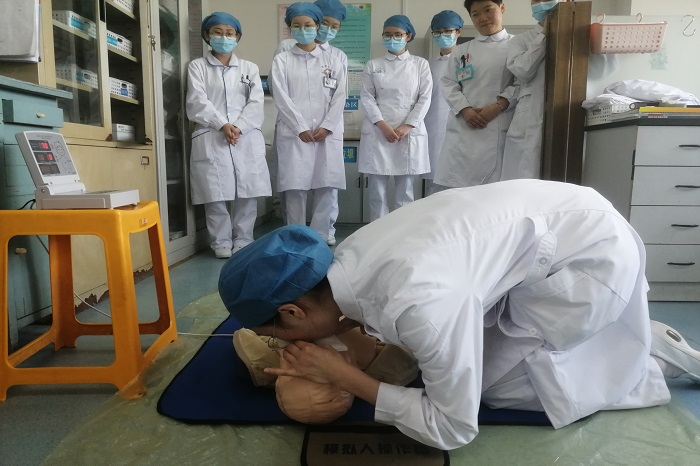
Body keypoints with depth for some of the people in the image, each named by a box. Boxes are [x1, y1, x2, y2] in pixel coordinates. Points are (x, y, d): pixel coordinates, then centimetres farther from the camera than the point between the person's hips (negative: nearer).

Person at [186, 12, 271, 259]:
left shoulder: (249, 68, 17)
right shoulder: (197, 66, 11)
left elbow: (256, 103, 4)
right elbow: (198, 102, -2)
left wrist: (238, 128, -11)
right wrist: (223, 125, -15)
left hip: (247, 138, 2)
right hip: (211, 139, -1)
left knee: (248, 193, -1)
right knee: (215, 194, -4)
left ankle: (243, 241, 11)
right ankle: (222, 242, 9)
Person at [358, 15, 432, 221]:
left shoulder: (420, 64, 9)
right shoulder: (373, 65, 10)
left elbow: (425, 98, 3)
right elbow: (367, 98, 2)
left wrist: (407, 127, -10)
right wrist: (383, 125, -11)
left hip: (410, 133, 0)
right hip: (377, 132, 0)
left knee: (405, 191, 3)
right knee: (377, 191, 0)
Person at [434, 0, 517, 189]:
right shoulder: (461, 50, 17)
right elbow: (448, 83, 8)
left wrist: (497, 107, -14)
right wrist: (465, 110, -7)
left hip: (498, 129, -2)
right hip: (463, 128, 2)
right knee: (456, 185, -1)